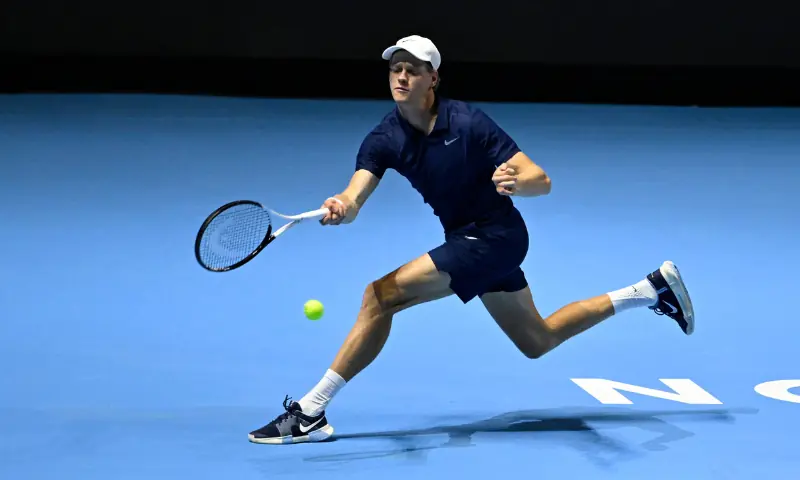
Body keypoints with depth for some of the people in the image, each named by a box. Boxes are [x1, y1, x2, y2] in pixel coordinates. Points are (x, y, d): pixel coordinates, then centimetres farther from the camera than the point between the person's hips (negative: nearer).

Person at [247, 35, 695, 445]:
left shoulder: (467, 122, -19)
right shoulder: (384, 139, -5)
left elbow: (541, 181, -20)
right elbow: (355, 197, -20)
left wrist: (515, 182, -43)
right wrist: (340, 208, -44)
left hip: (494, 236, -8)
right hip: (469, 239, 8)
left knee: (382, 295, -19)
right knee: (537, 341, 20)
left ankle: (310, 414, -12)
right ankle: (653, 288, 32)